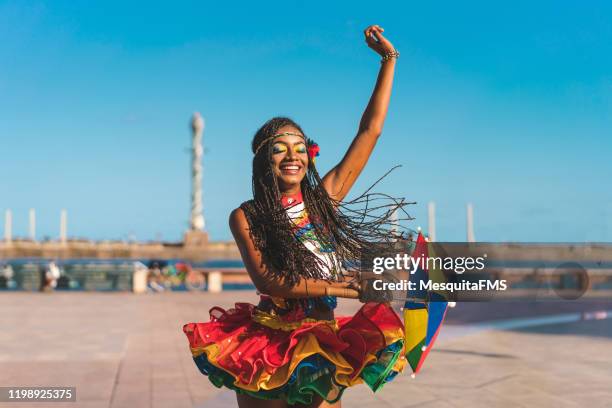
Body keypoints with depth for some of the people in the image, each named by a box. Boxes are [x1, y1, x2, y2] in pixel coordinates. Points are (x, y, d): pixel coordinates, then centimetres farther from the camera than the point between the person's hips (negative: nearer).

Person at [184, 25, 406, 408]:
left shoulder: (324, 198, -1)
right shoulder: (246, 217, -5)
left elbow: (370, 131, 1)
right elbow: (266, 280, -17)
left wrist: (389, 58, 3)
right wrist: (333, 287, -19)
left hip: (323, 347, 2)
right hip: (268, 343, -2)